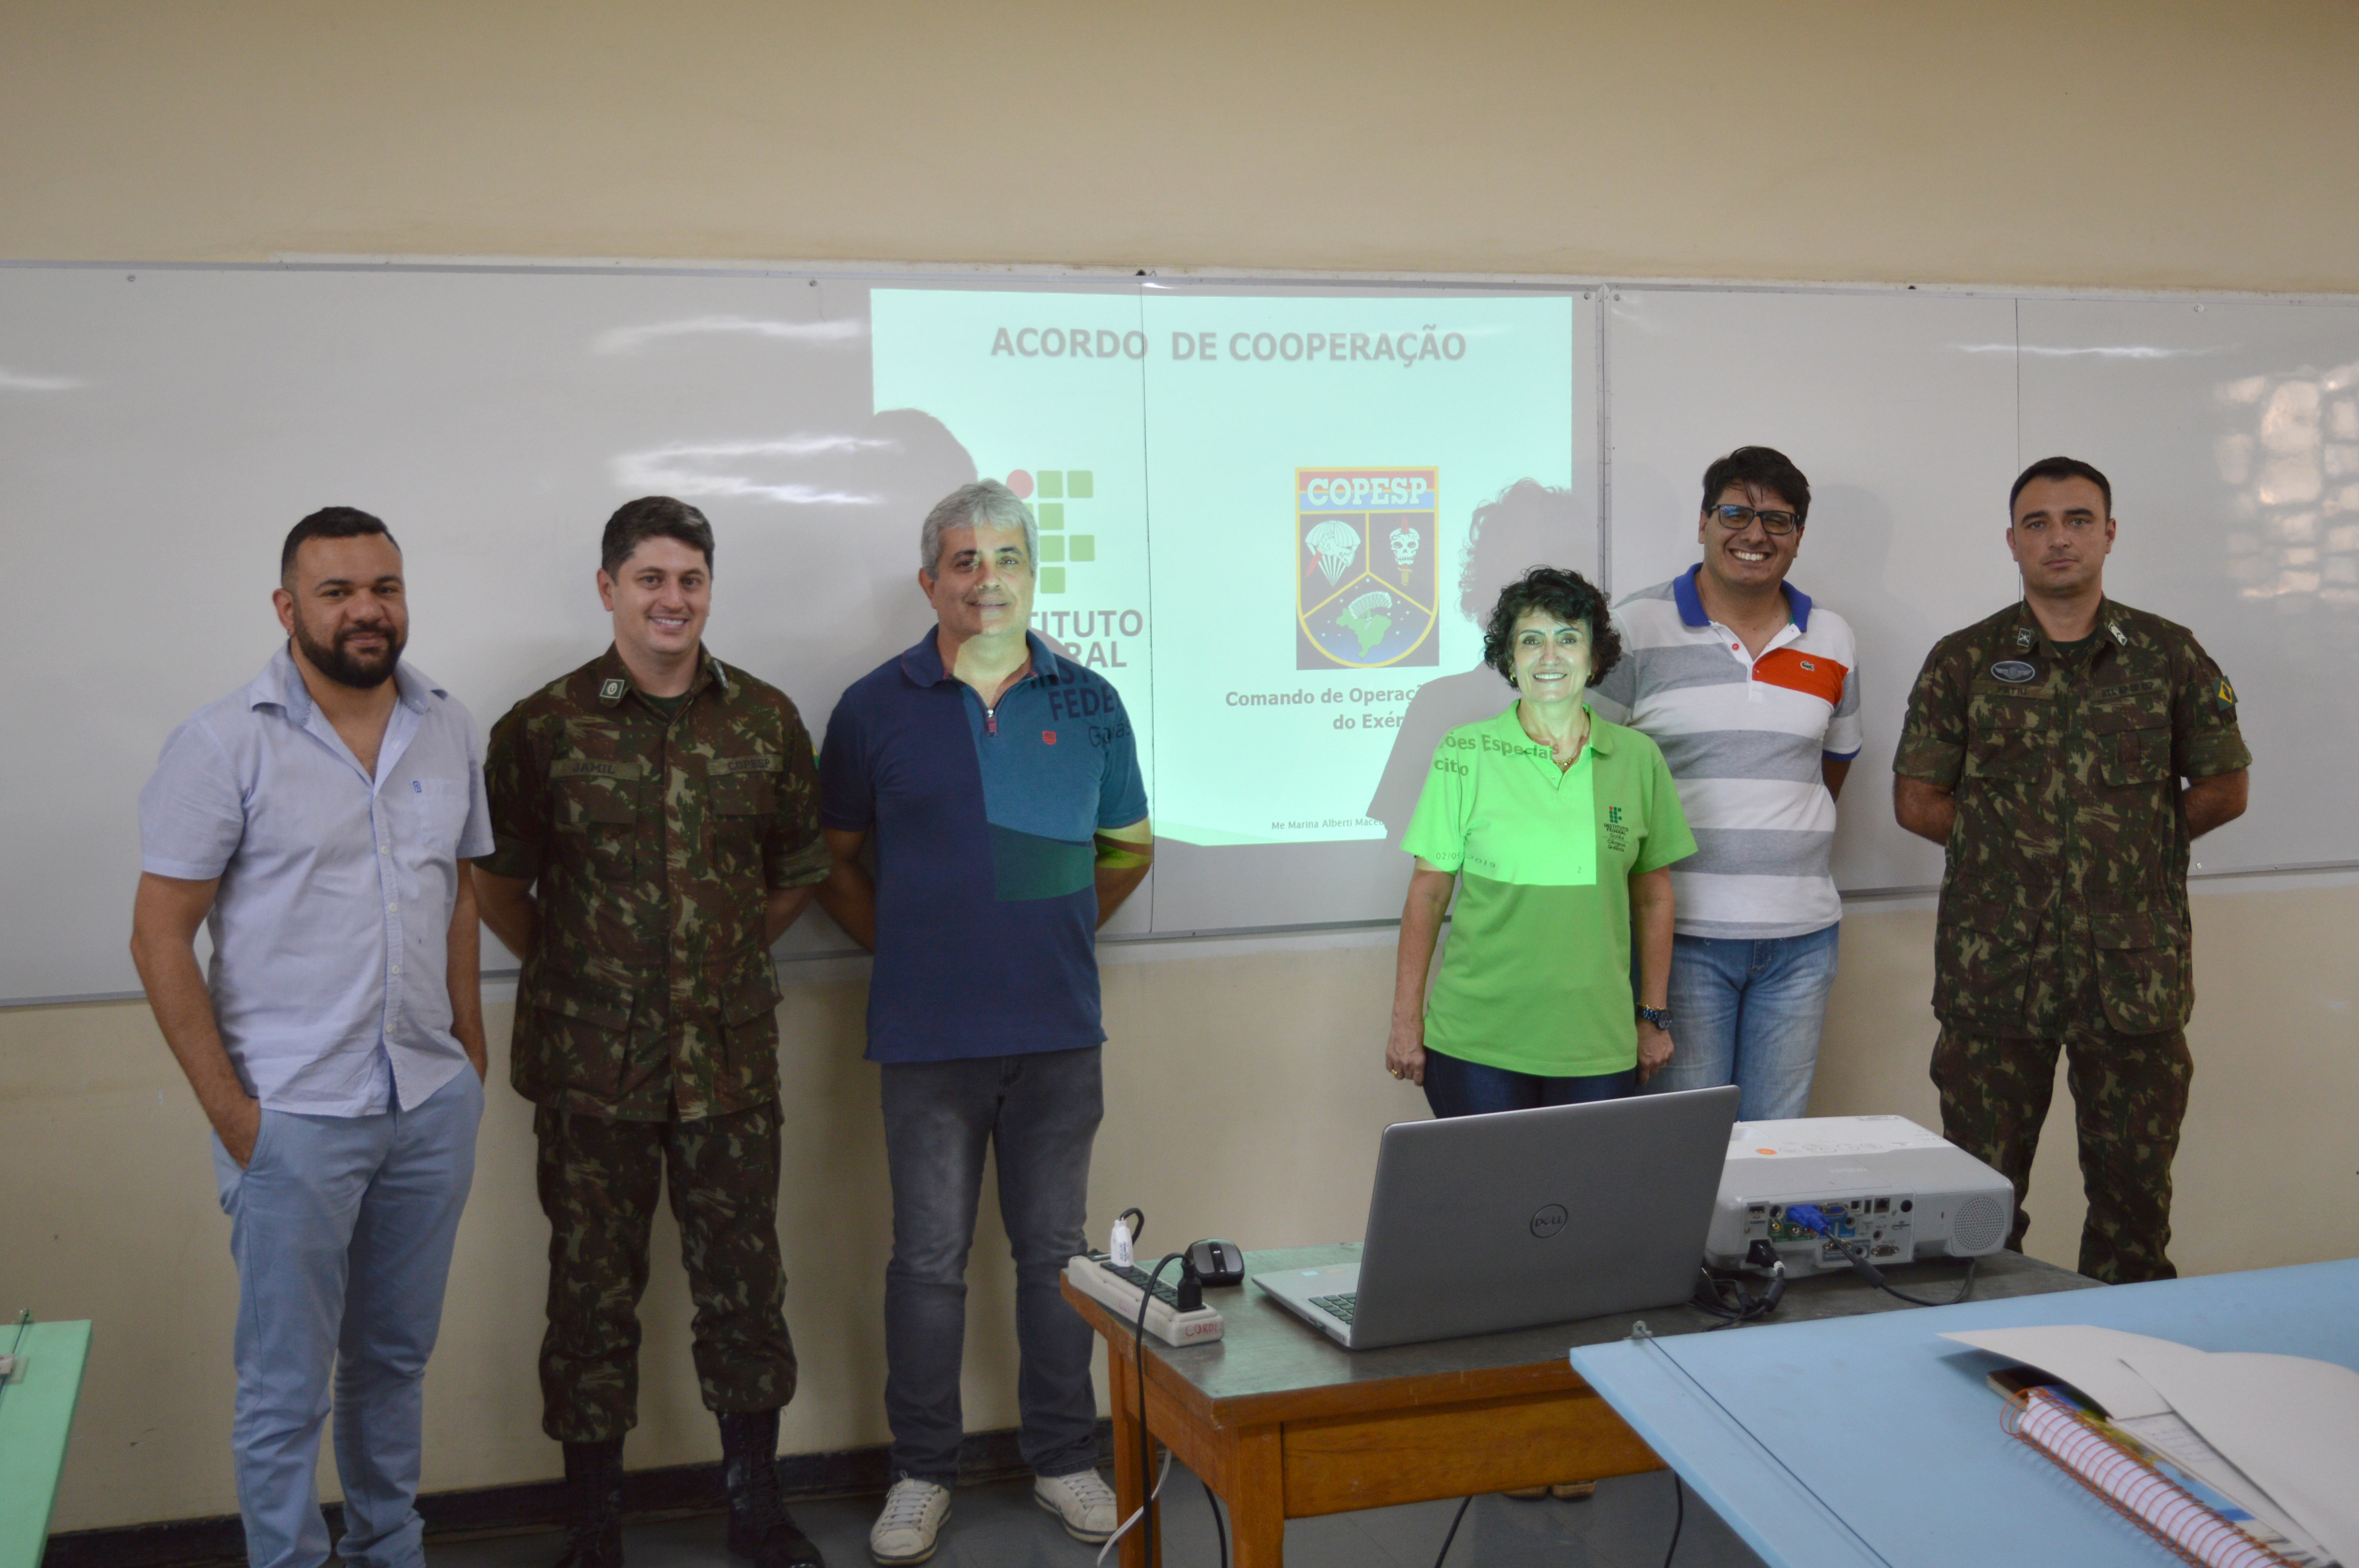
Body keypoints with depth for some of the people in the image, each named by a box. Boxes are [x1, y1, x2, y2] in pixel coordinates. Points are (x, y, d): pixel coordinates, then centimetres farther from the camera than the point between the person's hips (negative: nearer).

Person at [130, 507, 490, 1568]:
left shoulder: (447, 730, 6)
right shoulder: (226, 745, -9)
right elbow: (160, 935, -9)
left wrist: (470, 1045, 10)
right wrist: (230, 1110, -12)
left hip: (432, 1104, 5)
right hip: (294, 1116, -5)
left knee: (396, 1360, 18)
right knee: (286, 1390, 3)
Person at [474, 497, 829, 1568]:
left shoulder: (766, 720, 3)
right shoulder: (545, 727, -4)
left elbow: (798, 869, 14)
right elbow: (496, 878, 4)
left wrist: (728, 957, 9)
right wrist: (569, 968, 4)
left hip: (731, 1057, 2)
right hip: (589, 1065, -2)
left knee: (744, 1279, 9)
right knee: (593, 1287, 7)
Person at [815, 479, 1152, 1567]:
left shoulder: (1089, 704, 5)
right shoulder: (876, 707, 1)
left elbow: (1128, 847, 18)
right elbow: (834, 856, 11)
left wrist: (1062, 935, 12)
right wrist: (900, 943, 5)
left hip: (1059, 1030, 2)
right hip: (927, 1036, -1)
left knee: (1055, 1251, 9)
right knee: (929, 1260, 5)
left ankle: (1063, 1458, 23)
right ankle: (921, 1475, 19)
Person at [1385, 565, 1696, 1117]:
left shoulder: (1637, 758, 5)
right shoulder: (1465, 755, -1)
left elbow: (1653, 894, 12)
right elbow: (1428, 890, 1)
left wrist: (1653, 1017, 12)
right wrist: (1406, 1021, 0)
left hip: (1598, 1047, 2)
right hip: (1477, 1046, -2)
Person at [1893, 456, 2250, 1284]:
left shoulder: (2170, 656, 6)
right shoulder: (1964, 662, 4)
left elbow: (2223, 790, 11)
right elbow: (1917, 800, 5)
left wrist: (2133, 843, 2)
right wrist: (2015, 843, 0)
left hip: (2135, 966, 1)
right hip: (1996, 966, 0)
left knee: (2135, 1181, 8)